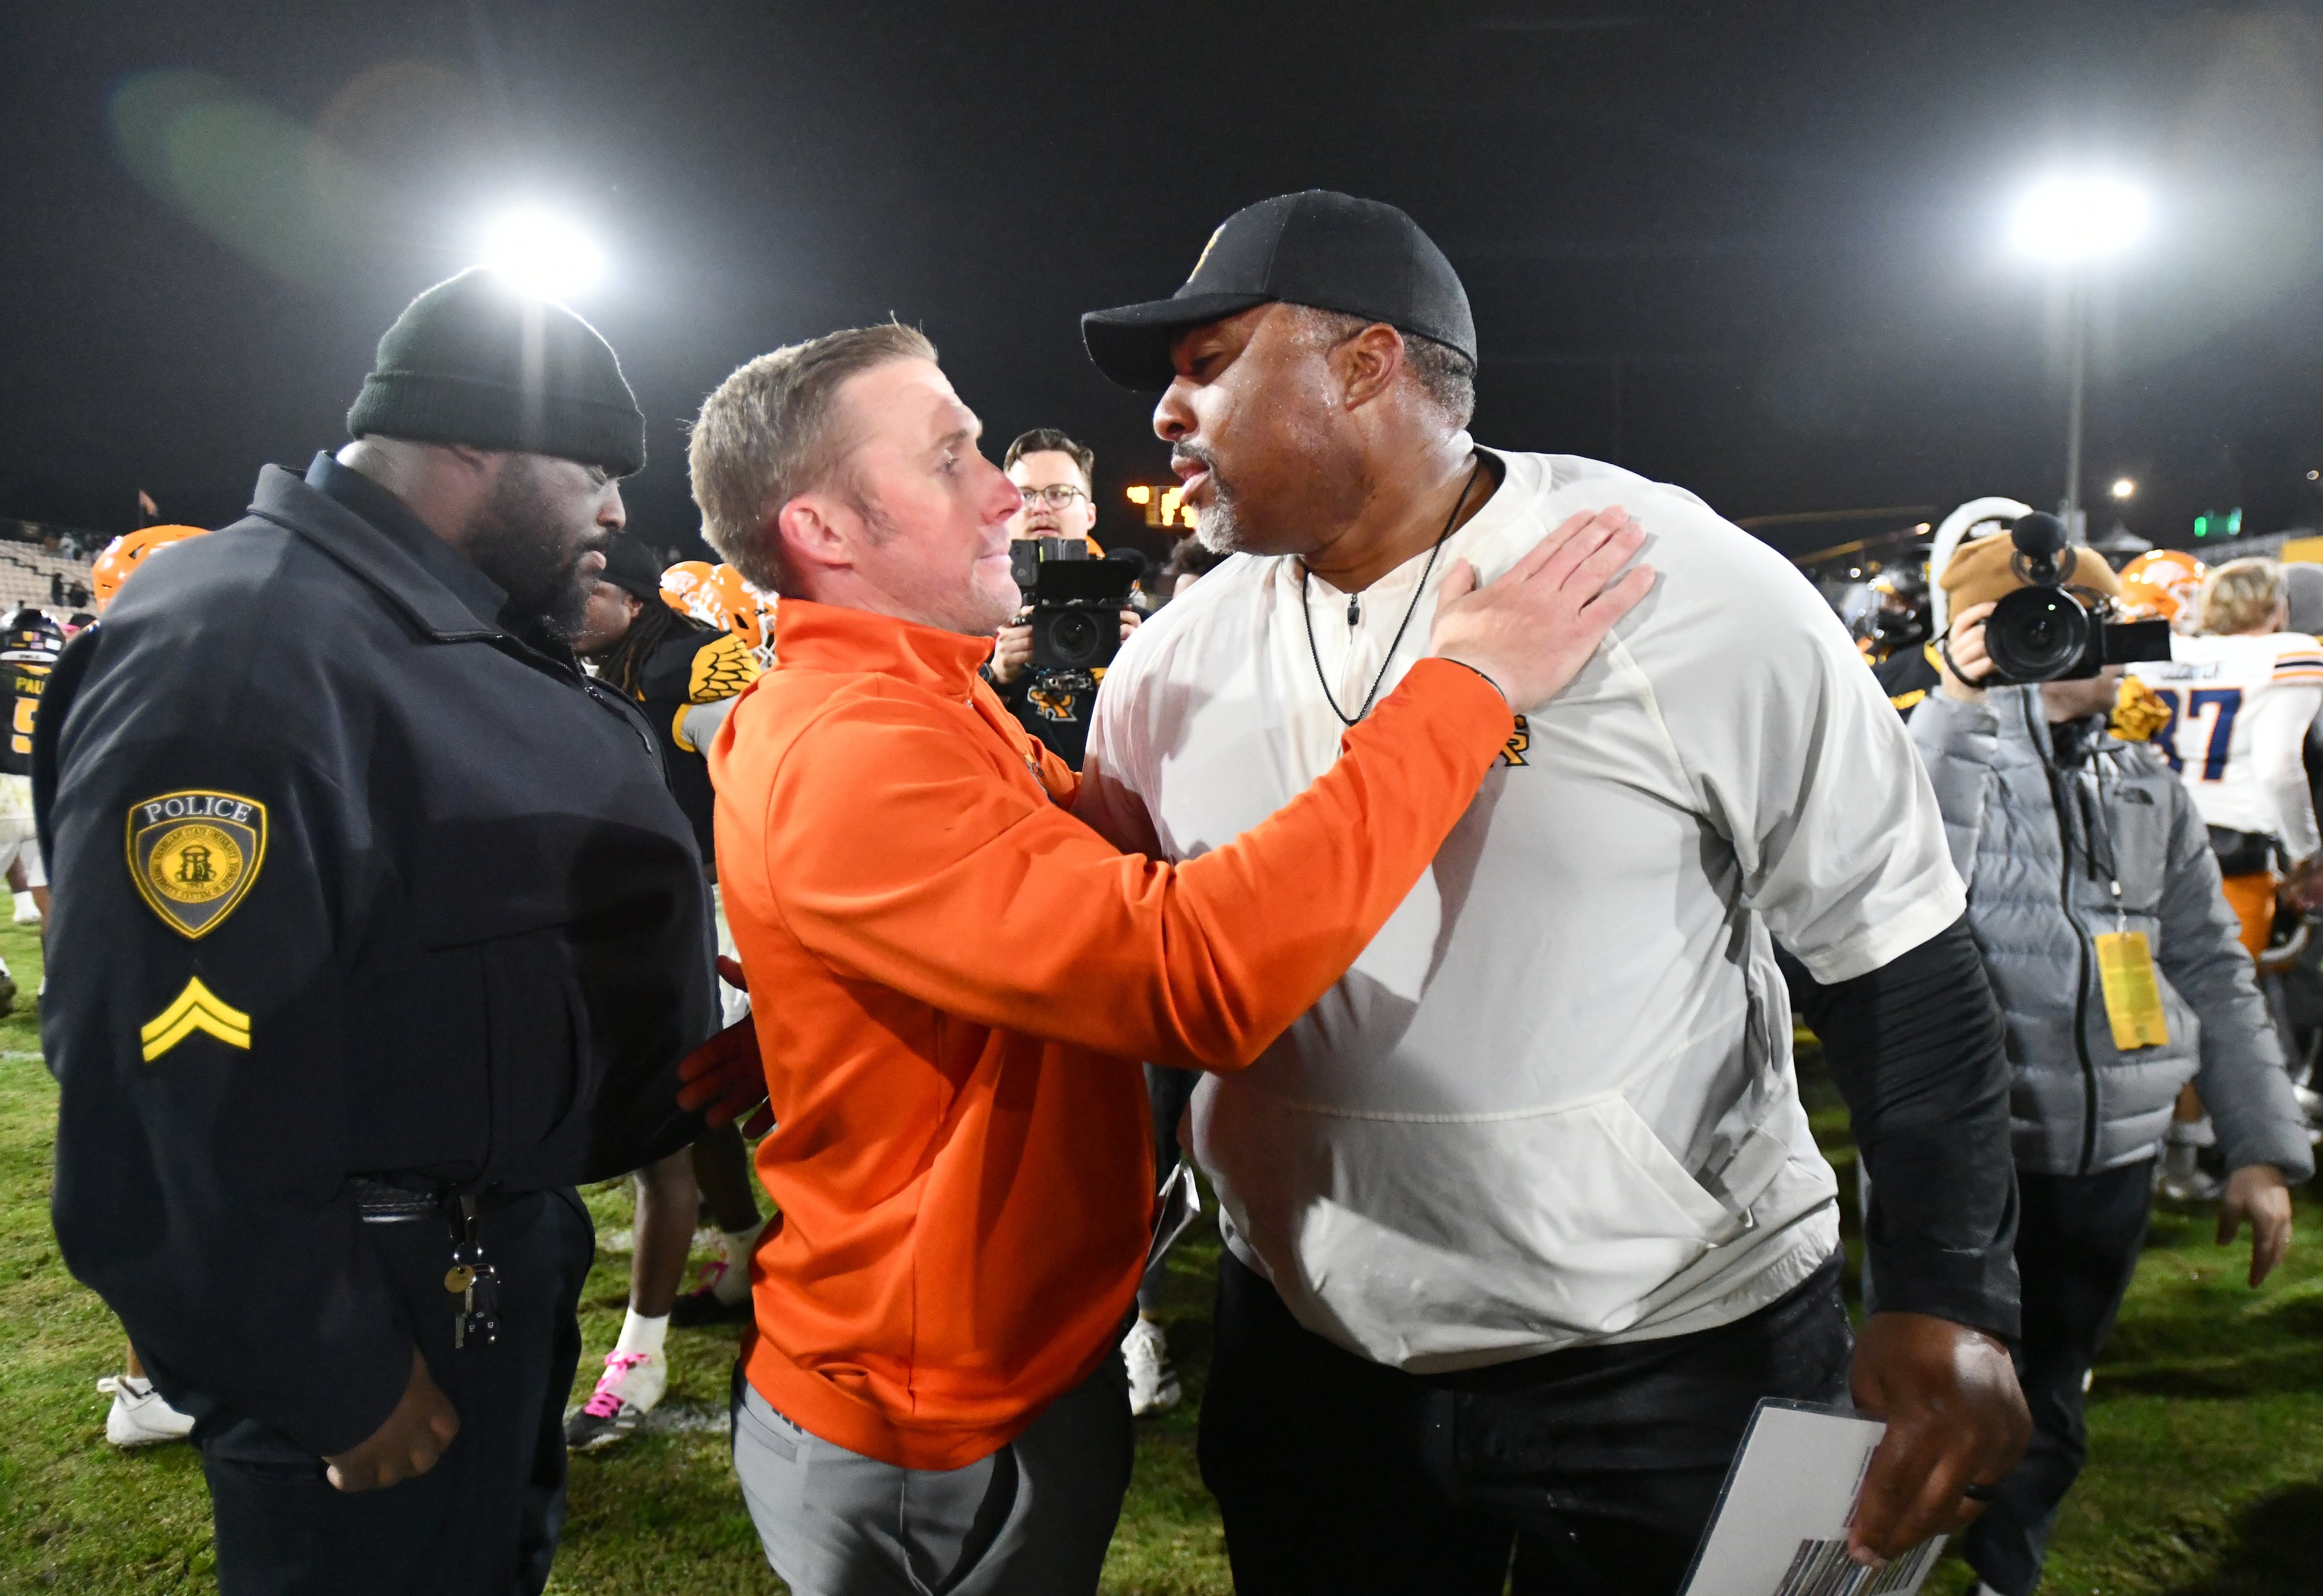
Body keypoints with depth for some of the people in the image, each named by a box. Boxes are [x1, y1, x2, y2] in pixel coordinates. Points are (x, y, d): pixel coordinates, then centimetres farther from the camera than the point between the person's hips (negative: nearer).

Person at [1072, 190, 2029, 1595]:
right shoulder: (1175, 661, -1)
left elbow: (1894, 951, -8)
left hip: (1683, 1346, -3)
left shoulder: (1684, 584, -14)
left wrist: (1951, 1299, -12)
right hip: (1313, 1352, 4)